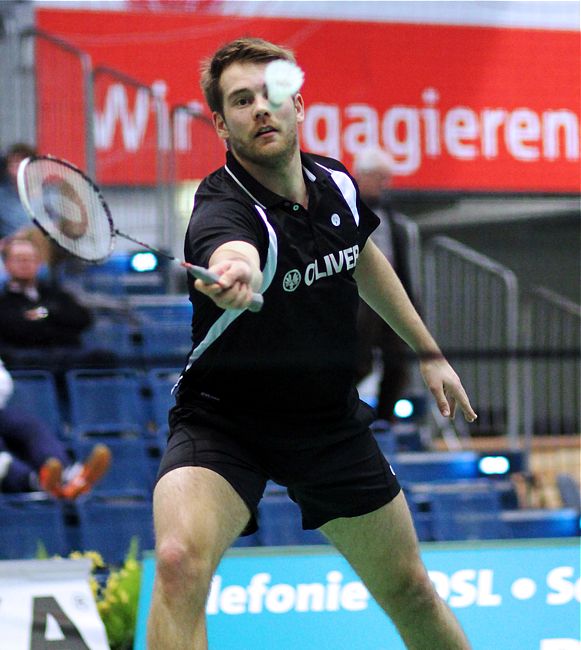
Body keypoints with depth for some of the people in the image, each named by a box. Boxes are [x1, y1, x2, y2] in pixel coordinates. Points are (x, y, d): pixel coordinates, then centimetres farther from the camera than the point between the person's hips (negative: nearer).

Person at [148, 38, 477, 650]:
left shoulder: (336, 184, -5)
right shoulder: (224, 208, -26)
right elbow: (233, 255, -52)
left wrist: (428, 351, 24)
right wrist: (233, 273, -76)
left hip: (331, 420, 6)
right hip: (223, 418, -5)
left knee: (409, 592, 14)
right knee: (179, 560, -32)